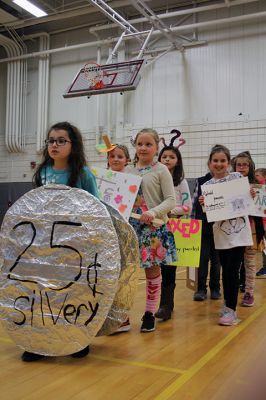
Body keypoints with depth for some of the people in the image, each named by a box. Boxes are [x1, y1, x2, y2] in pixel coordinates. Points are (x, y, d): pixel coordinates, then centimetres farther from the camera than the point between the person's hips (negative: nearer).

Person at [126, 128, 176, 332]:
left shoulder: (161, 170, -3)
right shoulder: (128, 170, 10)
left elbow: (170, 200, -8)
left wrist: (153, 213, -23)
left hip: (153, 226, -3)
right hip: (130, 225, 4)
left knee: (152, 269, 5)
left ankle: (150, 313, 21)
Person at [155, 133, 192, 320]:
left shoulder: (181, 181, 2)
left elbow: (188, 207, -4)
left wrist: (169, 211, -13)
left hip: (173, 228, -3)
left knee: (169, 266, -4)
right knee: (159, 265, 5)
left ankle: (165, 305, 1)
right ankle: (167, 303, 18)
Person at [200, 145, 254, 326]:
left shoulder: (238, 177, 0)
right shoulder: (207, 185, 3)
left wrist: (251, 195, -11)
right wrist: (203, 204, -16)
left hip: (239, 231, -2)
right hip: (221, 233, 2)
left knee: (232, 270, -2)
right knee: (226, 270, 11)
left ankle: (231, 310, 7)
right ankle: (228, 303, 29)